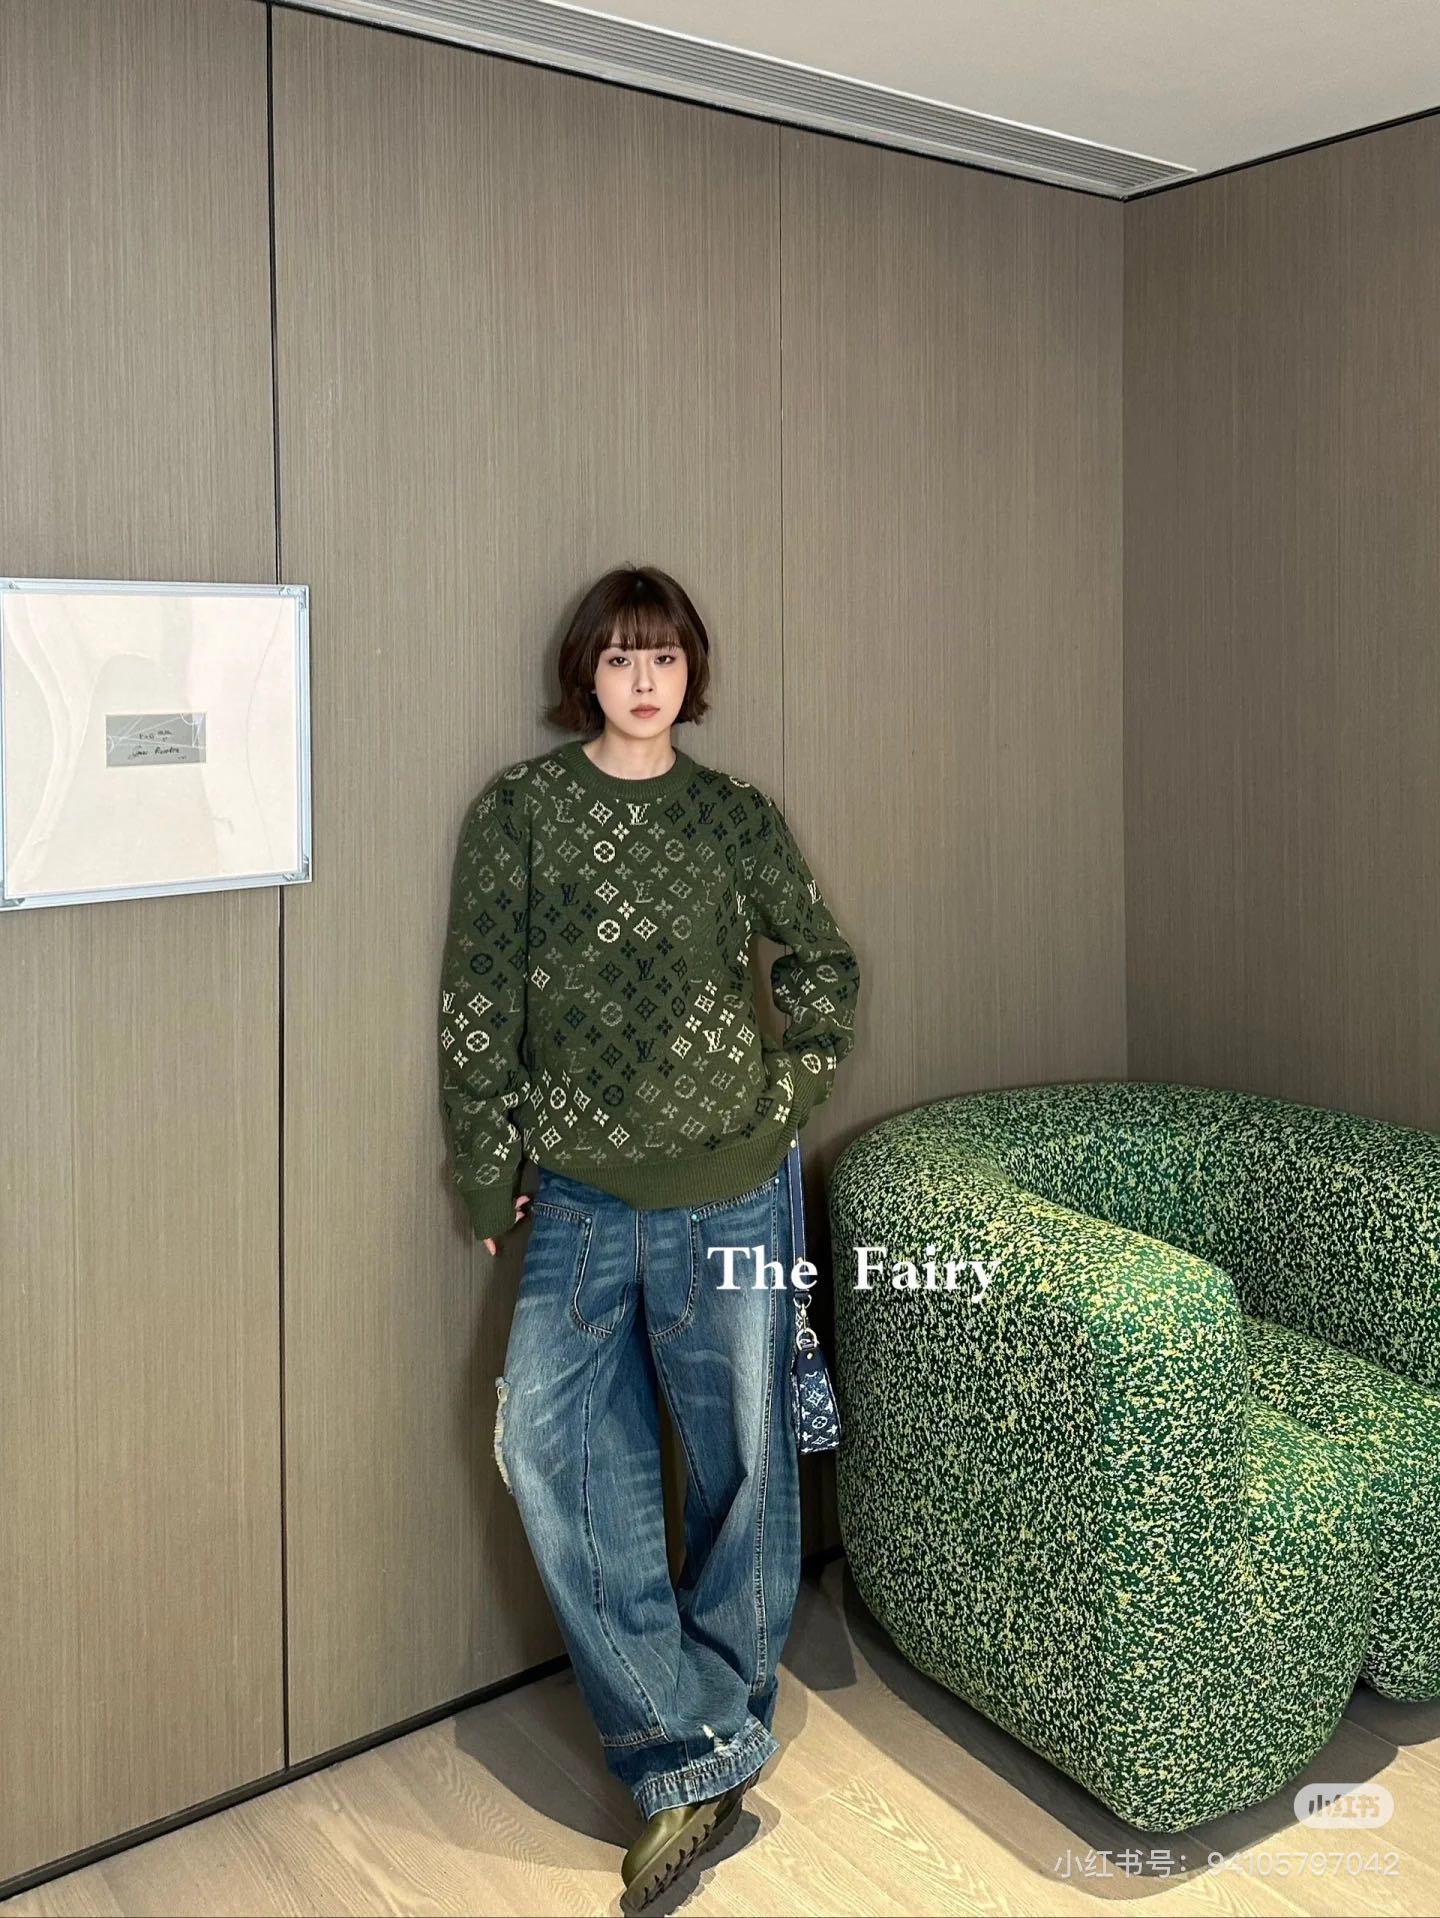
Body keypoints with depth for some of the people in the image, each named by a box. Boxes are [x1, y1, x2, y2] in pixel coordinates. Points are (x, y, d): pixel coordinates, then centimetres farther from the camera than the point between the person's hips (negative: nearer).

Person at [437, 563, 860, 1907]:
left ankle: (718, 1737, 28)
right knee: (546, 1442, -8)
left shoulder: (736, 816, 3)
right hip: (580, 1195, 0)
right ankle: (695, 1757, 6)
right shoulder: (518, 810, 1)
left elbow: (822, 962, 15)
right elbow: (477, 1004, 0)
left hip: (729, 1189, 0)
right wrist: (489, 1171, -1)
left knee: (743, 1453, 8)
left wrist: (792, 1091, 5)